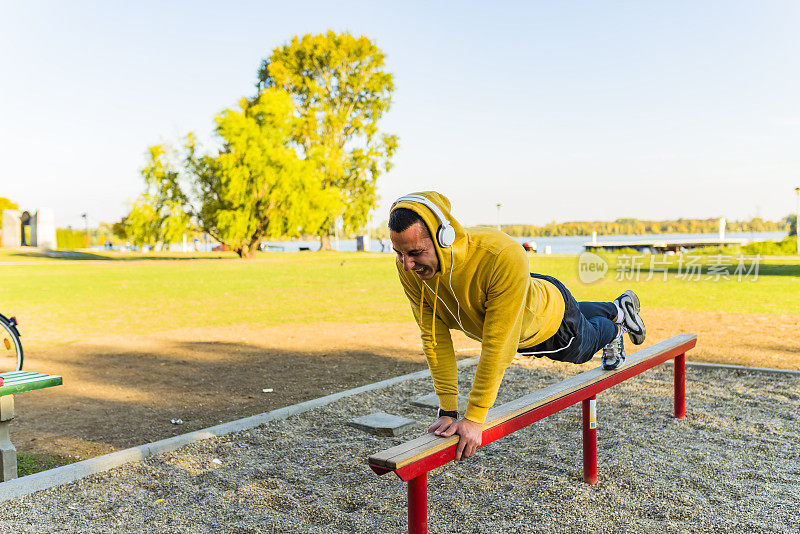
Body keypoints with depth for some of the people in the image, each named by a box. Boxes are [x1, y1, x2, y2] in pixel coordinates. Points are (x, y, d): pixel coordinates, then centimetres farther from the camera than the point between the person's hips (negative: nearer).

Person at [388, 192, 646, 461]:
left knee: (583, 350, 28)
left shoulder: (504, 256, -50)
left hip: (553, 320, -5)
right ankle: (617, 307, 67)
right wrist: (448, 412, -22)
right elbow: (435, 338, -24)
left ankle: (615, 329, 61)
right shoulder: (409, 269, -33)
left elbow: (498, 345, -45)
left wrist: (474, 418, -41)